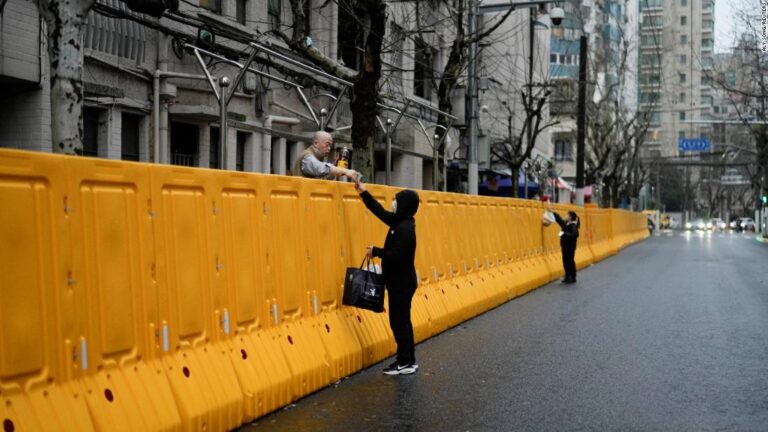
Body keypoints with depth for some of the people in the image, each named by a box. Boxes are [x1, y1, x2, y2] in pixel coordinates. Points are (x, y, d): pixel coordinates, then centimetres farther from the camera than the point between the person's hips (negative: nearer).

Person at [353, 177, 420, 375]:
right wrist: (363, 192, 18)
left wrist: (375, 251, -14)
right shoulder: (399, 222, 8)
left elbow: (395, 255, -27)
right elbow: (380, 212, 18)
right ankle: (409, 360, 20)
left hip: (402, 282, -10)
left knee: (398, 321, -4)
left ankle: (405, 363, 1)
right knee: (402, 321, 14)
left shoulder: (405, 229, -21)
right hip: (401, 281, 10)